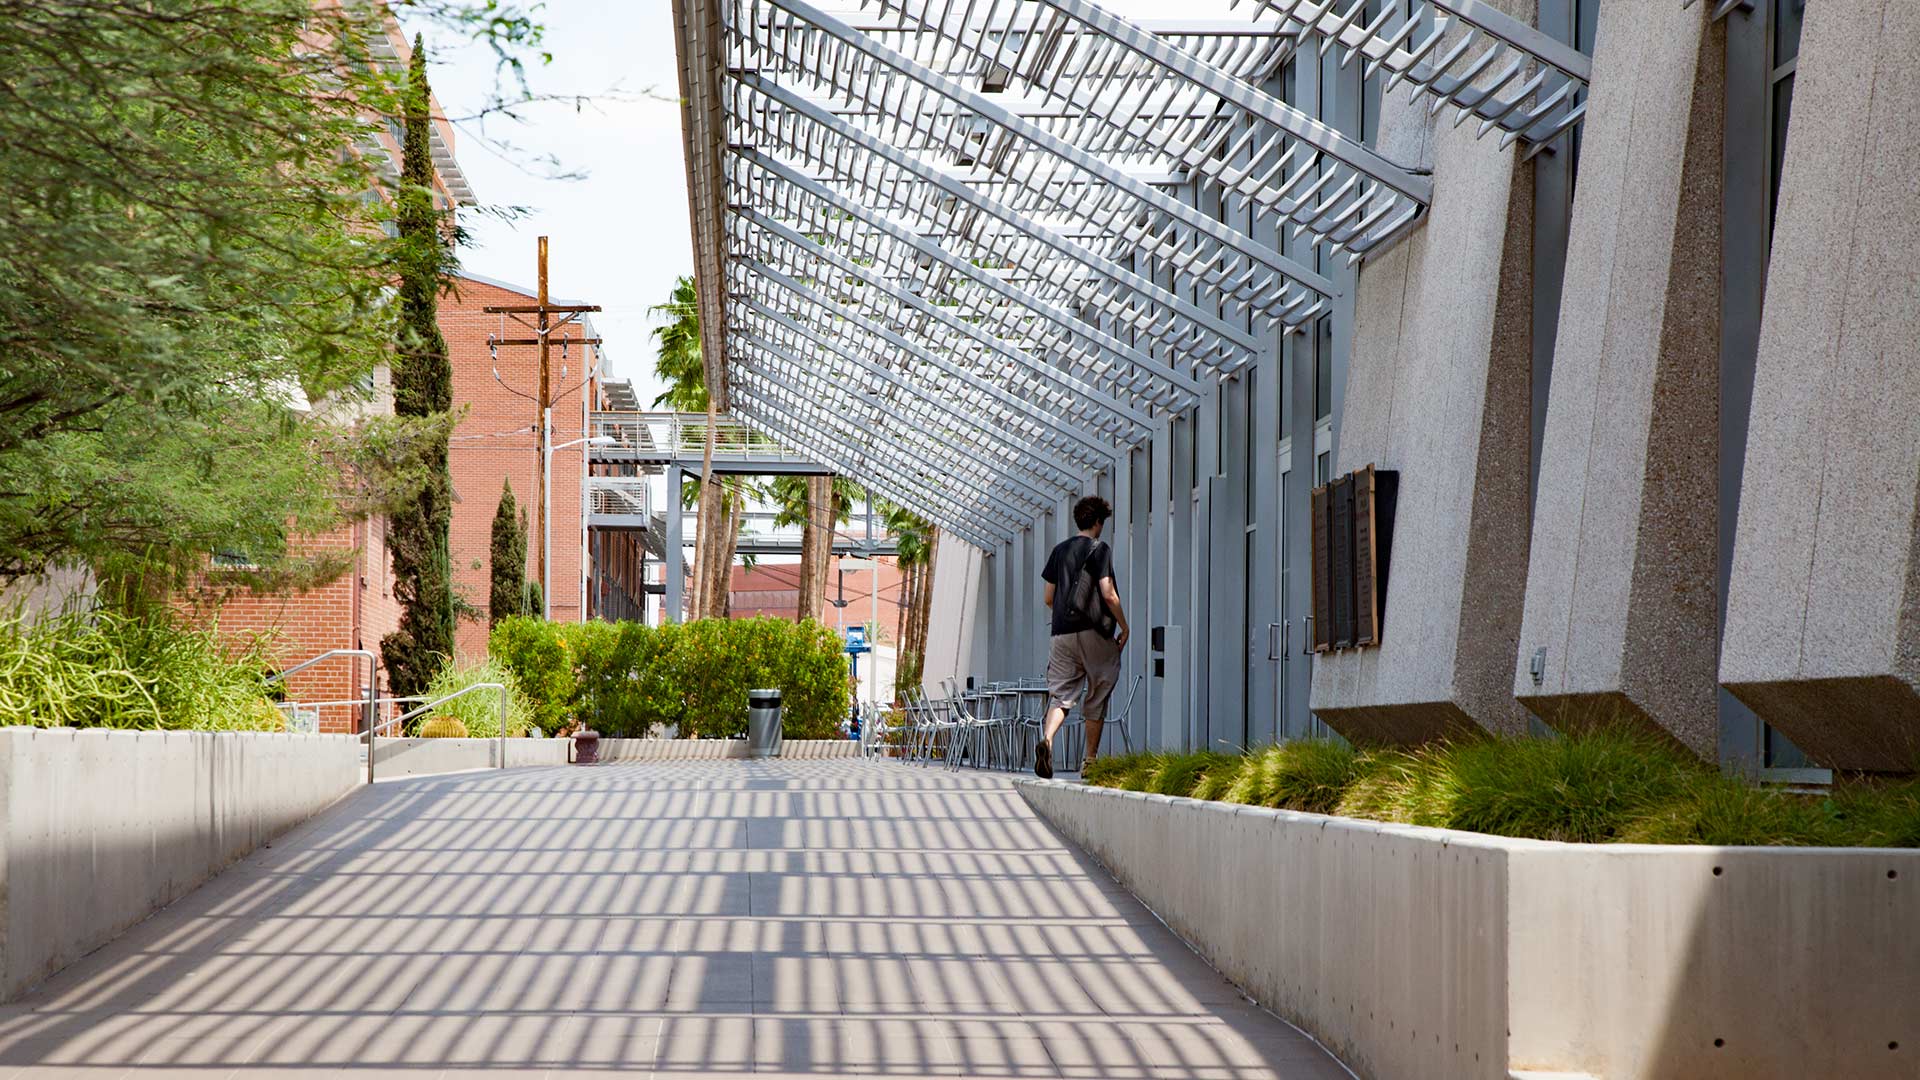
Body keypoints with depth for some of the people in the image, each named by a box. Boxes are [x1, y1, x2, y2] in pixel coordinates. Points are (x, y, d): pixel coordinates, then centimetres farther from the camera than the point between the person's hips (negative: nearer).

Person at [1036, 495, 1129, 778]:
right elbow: (1108, 594, -13)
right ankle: (1090, 760, 12)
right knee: (1096, 700, 8)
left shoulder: (1060, 550, 12)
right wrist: (1124, 625, -1)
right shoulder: (1100, 550, -5)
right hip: (1095, 632, -4)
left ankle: (1046, 739, -27)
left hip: (1062, 633, 4)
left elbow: (1047, 598, 13)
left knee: (1060, 694, 0)